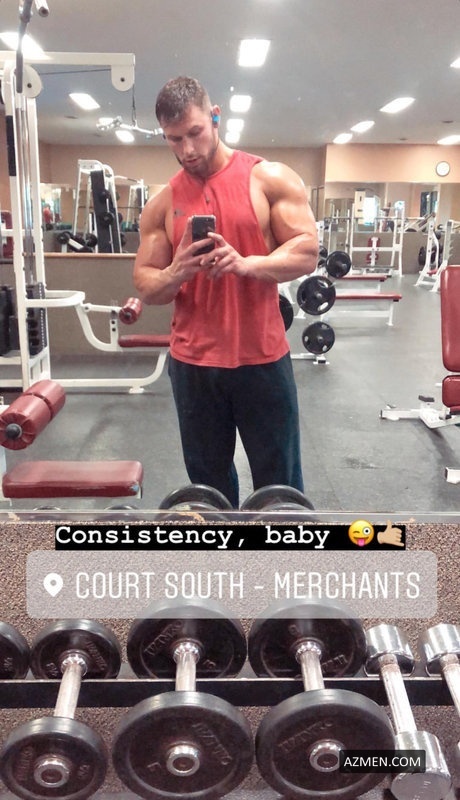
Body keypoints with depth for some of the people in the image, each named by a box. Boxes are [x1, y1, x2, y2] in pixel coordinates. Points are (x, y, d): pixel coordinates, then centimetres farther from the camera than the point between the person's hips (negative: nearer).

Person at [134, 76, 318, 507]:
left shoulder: (270, 179, -3)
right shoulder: (161, 204, 5)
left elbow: (306, 252, -7)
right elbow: (145, 284, 5)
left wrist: (245, 263, -23)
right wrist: (175, 273, -18)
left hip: (262, 358, -2)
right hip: (193, 363, 3)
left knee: (279, 478, 11)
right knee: (208, 479, 17)